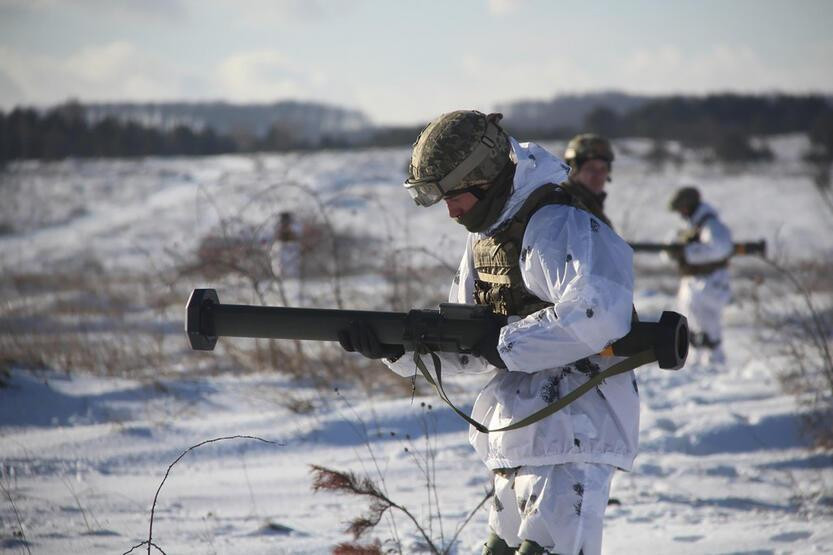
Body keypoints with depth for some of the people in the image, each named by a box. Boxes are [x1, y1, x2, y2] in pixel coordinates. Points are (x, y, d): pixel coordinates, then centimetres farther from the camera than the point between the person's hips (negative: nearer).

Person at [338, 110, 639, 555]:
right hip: (520, 442, 10)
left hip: (570, 438, -10)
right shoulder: (487, 232, 14)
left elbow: (597, 317, -31)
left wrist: (505, 345, -20)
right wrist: (395, 345, -1)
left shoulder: (557, 226, -16)